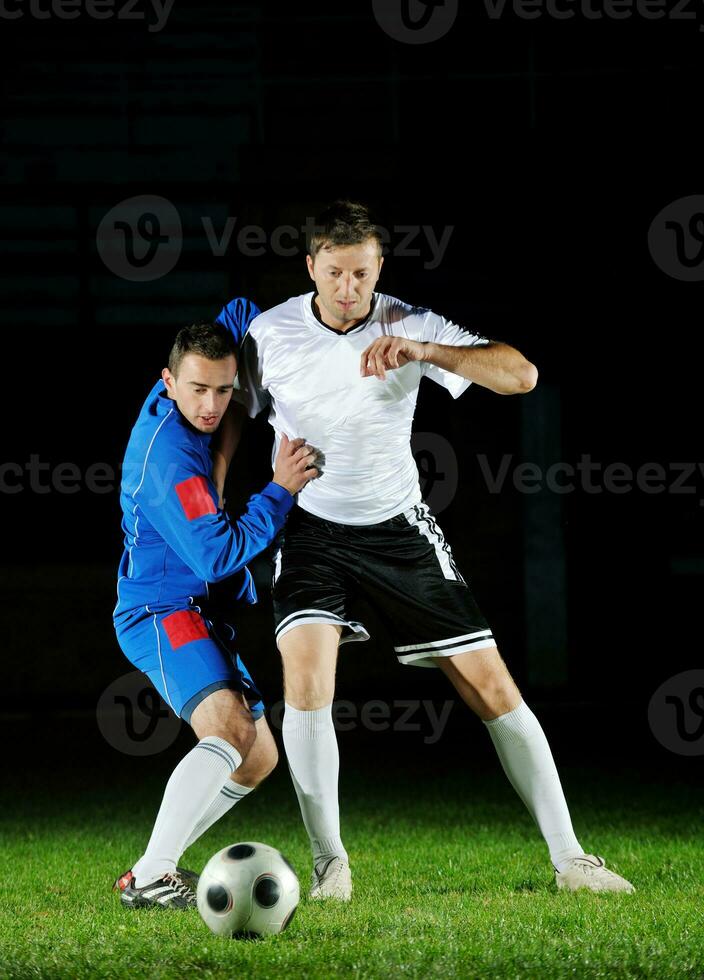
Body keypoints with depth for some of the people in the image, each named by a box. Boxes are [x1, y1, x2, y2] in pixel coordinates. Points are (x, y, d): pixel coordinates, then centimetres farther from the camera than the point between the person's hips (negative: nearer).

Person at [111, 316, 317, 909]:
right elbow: (218, 553, -24)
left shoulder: (168, 401, 5)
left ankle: (159, 866, 12)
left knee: (259, 757, 13)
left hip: (202, 614, 10)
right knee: (231, 730, -32)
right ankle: (149, 878, -38)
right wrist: (282, 491, -18)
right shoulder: (169, 457, -23)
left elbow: (242, 315, 19)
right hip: (161, 611, -10)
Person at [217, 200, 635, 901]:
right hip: (308, 526, 0)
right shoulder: (268, 333, -7)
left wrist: (422, 351, -35)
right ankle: (329, 864, -10)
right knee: (306, 678, -24)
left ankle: (569, 860, 6)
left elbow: (520, 375, -22)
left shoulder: (409, 327, -11)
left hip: (398, 527, 0)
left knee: (493, 687, -3)